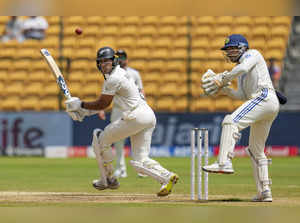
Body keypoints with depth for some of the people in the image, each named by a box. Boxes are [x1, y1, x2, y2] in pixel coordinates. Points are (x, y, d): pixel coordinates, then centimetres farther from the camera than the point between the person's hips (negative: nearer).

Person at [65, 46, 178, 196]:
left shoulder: (114, 79, -11)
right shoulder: (119, 73, 20)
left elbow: (102, 105, -5)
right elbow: (105, 103, 24)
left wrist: (80, 105, 7)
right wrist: (85, 111, 18)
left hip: (136, 116, -10)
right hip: (148, 116, 10)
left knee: (100, 139, 8)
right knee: (139, 161, 5)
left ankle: (108, 180, 16)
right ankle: (167, 176, -17)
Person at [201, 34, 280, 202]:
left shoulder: (252, 54, 8)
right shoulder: (240, 71, 32)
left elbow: (243, 68, -14)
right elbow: (242, 96, 21)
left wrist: (223, 79, -8)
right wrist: (224, 88, 9)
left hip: (265, 96, -10)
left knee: (232, 122, -24)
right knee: (256, 150, 12)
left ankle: (224, 162, -39)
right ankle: (265, 192, 12)